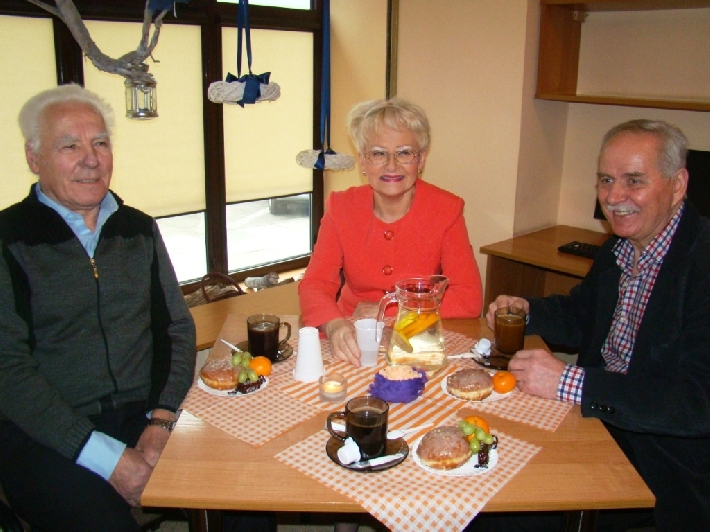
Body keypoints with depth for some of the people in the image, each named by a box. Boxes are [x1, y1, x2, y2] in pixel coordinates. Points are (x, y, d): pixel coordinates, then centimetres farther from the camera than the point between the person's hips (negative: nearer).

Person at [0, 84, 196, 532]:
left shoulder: (138, 229, 11)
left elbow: (177, 328, 10)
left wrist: (162, 420, -7)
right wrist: (111, 459, -16)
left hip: (145, 417, 4)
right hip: (45, 433, -3)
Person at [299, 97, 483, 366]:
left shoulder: (447, 210, -5)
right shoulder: (341, 208, -2)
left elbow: (469, 299, -9)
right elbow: (315, 284, -9)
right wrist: (334, 325, -30)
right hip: (355, 340, 2)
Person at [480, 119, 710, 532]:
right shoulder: (618, 249, 5)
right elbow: (581, 315, 22)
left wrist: (569, 382, -28)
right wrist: (527, 311, 1)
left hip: (672, 472, -6)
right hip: (603, 428, 7)